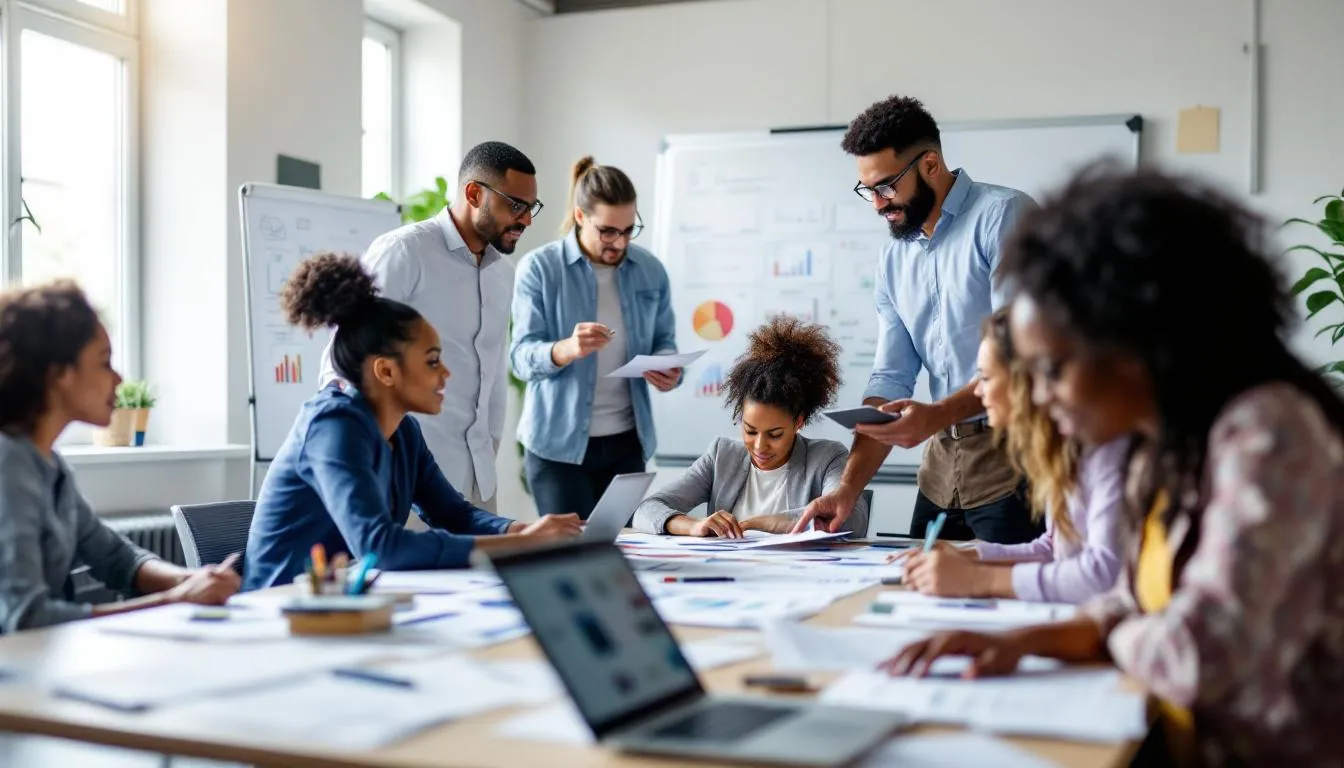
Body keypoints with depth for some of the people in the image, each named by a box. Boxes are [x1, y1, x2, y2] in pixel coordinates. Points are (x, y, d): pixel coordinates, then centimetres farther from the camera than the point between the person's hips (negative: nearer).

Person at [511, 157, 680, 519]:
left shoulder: (650, 270, 3)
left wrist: (668, 369, -13)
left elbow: (664, 341, 11)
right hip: (558, 442, -4)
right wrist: (567, 349, -33)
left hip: (627, 441, 4)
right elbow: (522, 356, -11)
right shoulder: (539, 268, -7)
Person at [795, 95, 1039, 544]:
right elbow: (890, 381, 9)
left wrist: (937, 415, -28)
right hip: (942, 461, 7)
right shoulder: (894, 259, 12)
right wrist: (849, 488, 0)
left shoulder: (1003, 217, -9)